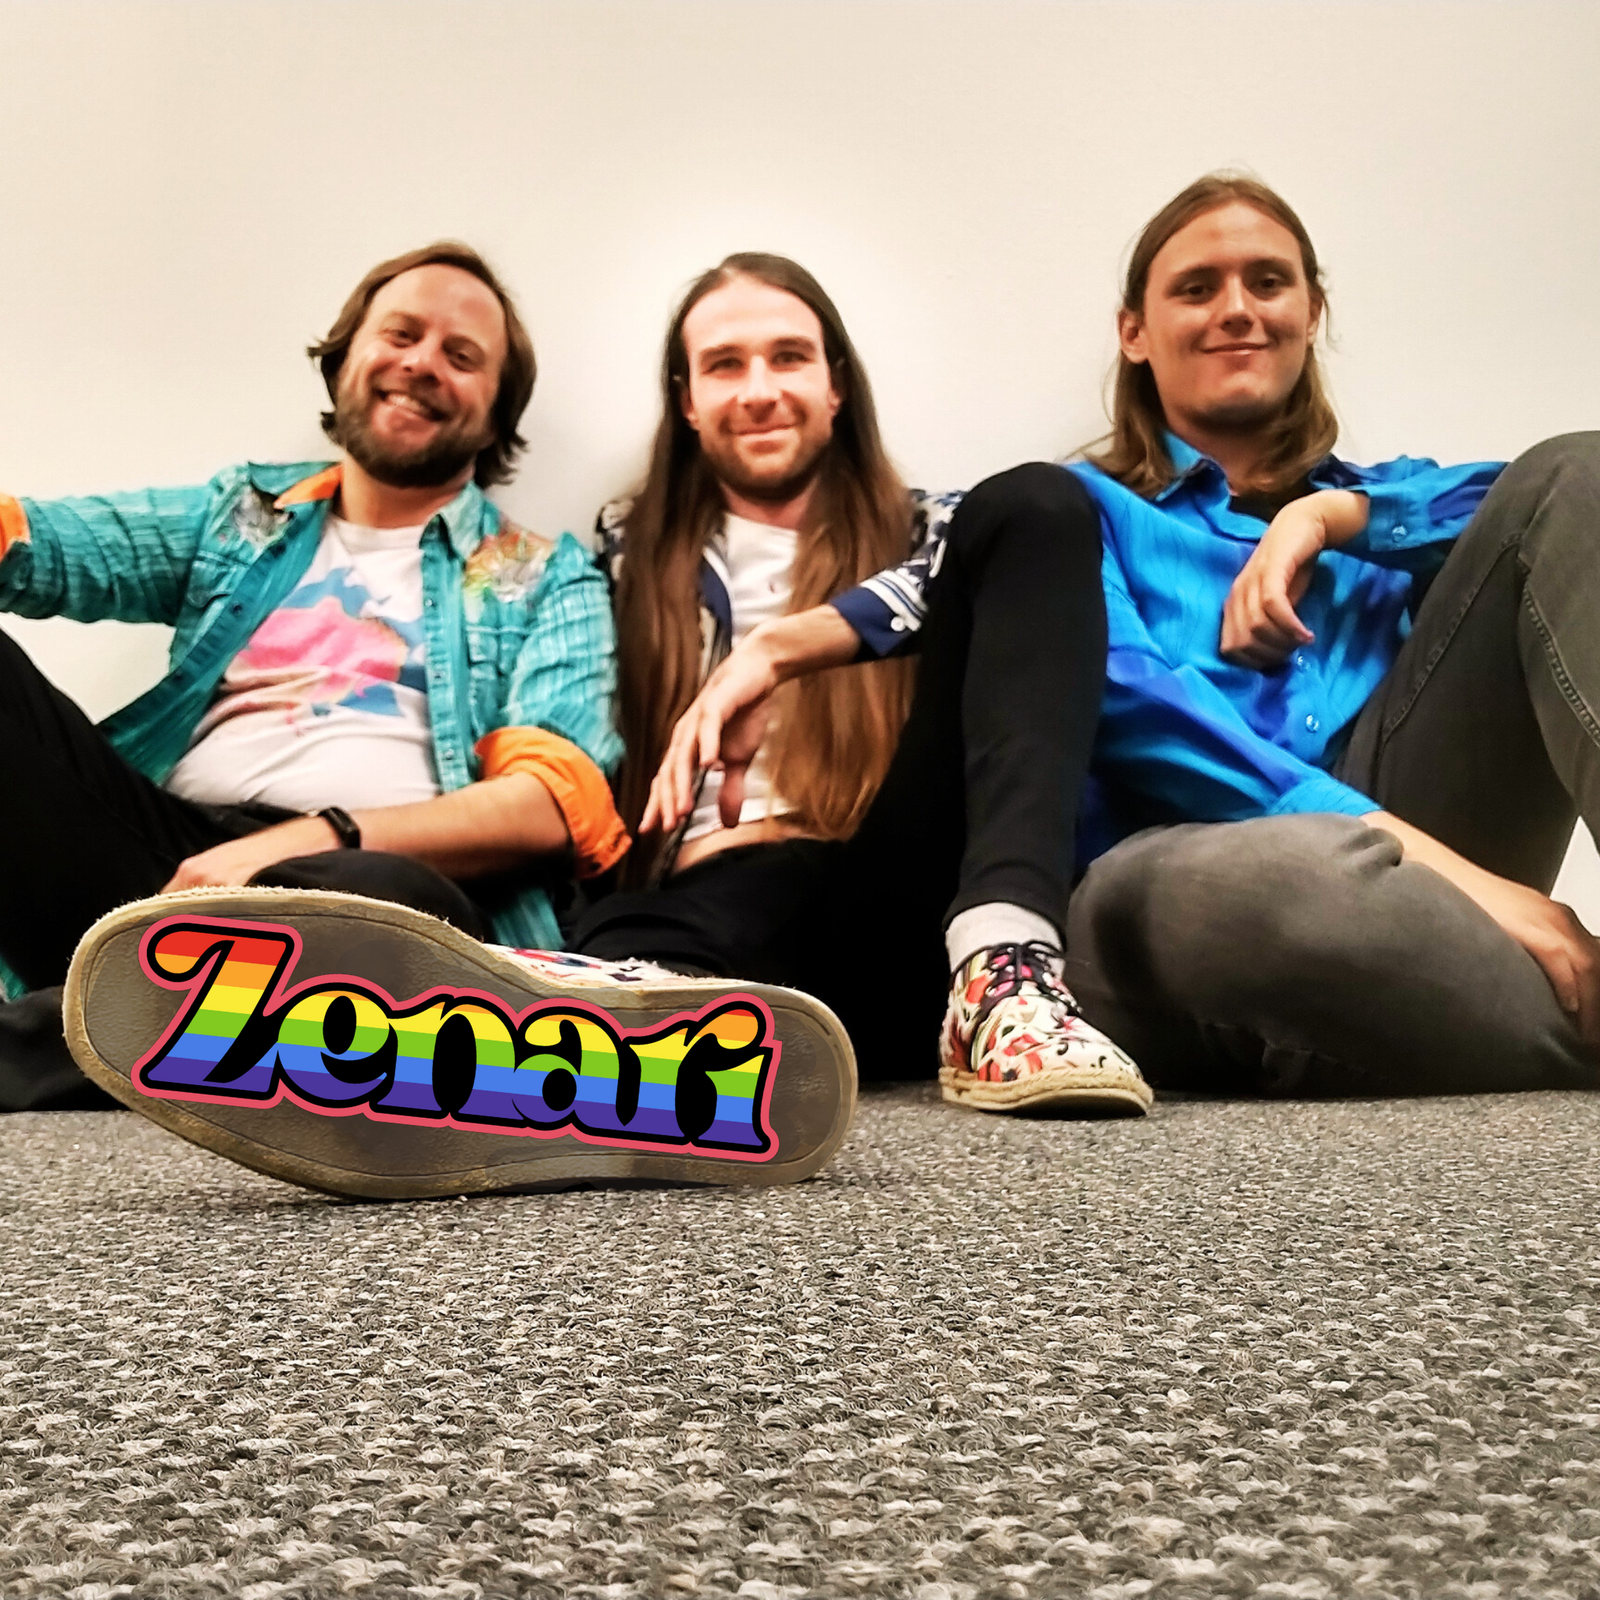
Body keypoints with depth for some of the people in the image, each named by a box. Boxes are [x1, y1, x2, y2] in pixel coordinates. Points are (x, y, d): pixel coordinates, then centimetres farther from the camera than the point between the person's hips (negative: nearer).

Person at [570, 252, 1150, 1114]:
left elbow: (1011, 556, -3)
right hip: (723, 897, 0)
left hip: (908, 918, 1)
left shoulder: (928, 532, 22)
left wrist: (775, 645, -14)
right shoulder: (630, 551, 24)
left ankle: (1004, 965, -33)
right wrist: (719, 840, -4)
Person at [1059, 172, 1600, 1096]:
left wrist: (1329, 515, -2)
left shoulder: (1377, 501, 31)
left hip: (1397, 872, 5)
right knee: (1254, 878, -42)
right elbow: (1133, 704, -6)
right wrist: (1431, 863, -17)